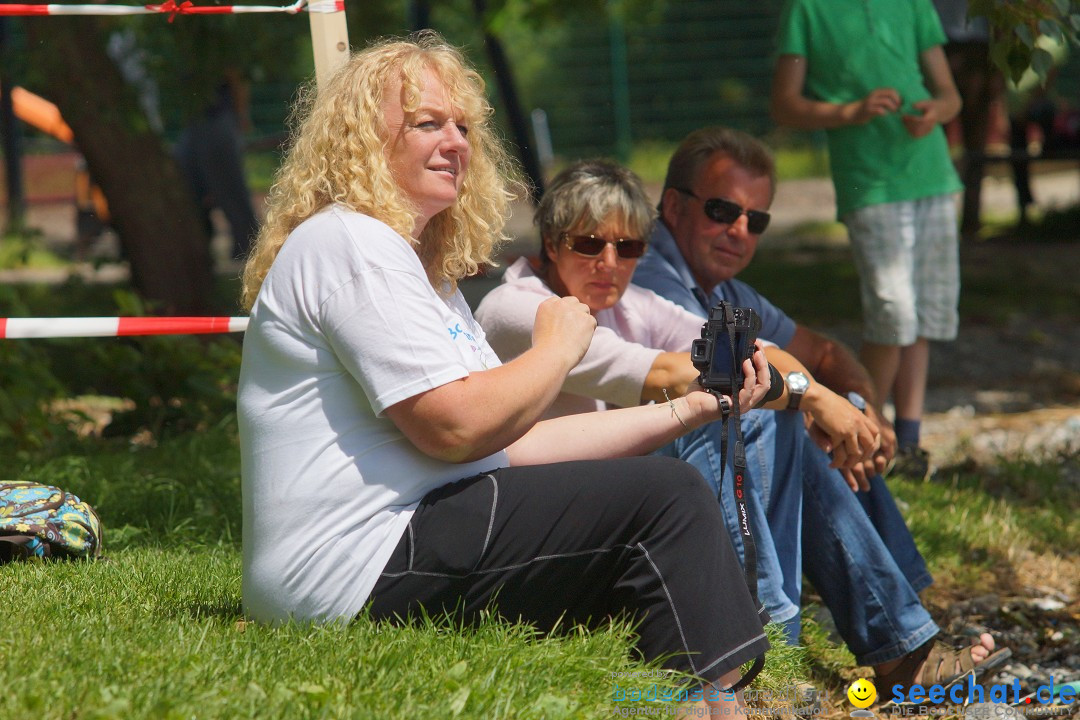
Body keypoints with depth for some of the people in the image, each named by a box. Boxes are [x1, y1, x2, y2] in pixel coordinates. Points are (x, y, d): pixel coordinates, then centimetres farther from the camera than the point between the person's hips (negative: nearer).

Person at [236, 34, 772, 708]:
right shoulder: (349, 243, -11)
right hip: (365, 568, -11)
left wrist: (690, 408, 11)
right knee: (664, 496, -13)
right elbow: (457, 427, -20)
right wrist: (557, 351, -3)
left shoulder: (430, 267, 23)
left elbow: (514, 442, 16)